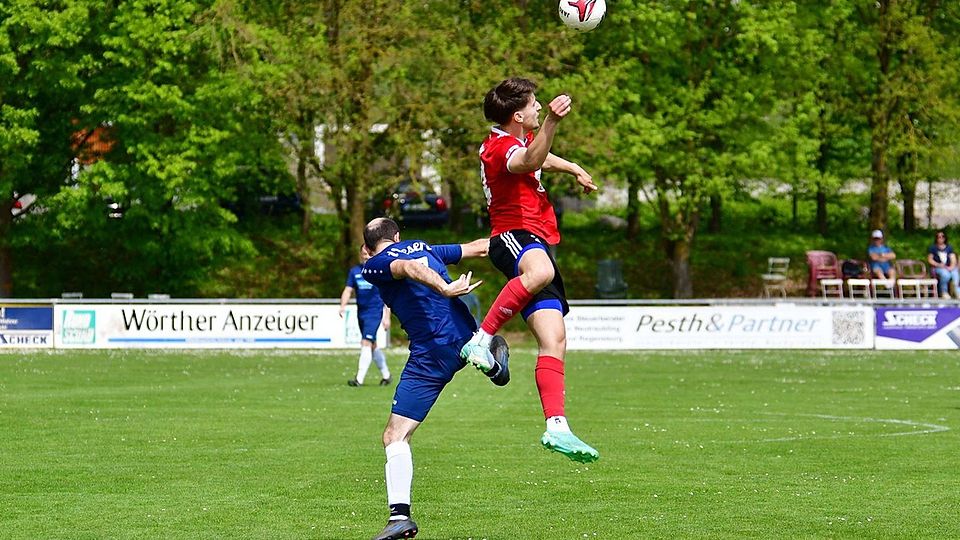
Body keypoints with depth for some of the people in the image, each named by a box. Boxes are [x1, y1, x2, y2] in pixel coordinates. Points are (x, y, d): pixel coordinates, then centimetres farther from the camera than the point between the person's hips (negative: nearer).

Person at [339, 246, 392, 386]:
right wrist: (343, 306, -12)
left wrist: (387, 317, -5)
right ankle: (386, 375, 28)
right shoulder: (354, 271, 9)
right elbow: (348, 291, 7)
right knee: (372, 345, 13)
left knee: (366, 343, -16)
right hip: (361, 312, 5)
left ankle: (359, 379, -20)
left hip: (375, 312, -5)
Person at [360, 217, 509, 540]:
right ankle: (493, 363, 65)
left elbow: (408, 267, -21)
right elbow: (478, 248, 30)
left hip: (432, 353, -5)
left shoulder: (373, 266, 1)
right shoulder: (423, 247, 19)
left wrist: (444, 288, -36)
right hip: (466, 334, 5)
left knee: (395, 437, -7)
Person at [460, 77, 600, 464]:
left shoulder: (521, 139, 20)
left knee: (554, 340, -4)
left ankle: (557, 427, -12)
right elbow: (529, 161, -37)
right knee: (540, 271, -45)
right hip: (514, 236, -9)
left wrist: (575, 170, 55)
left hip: (536, 242, 9)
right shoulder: (501, 146, -13)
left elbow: (542, 158, 45)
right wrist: (552, 121, -52)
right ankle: (483, 339, -39)